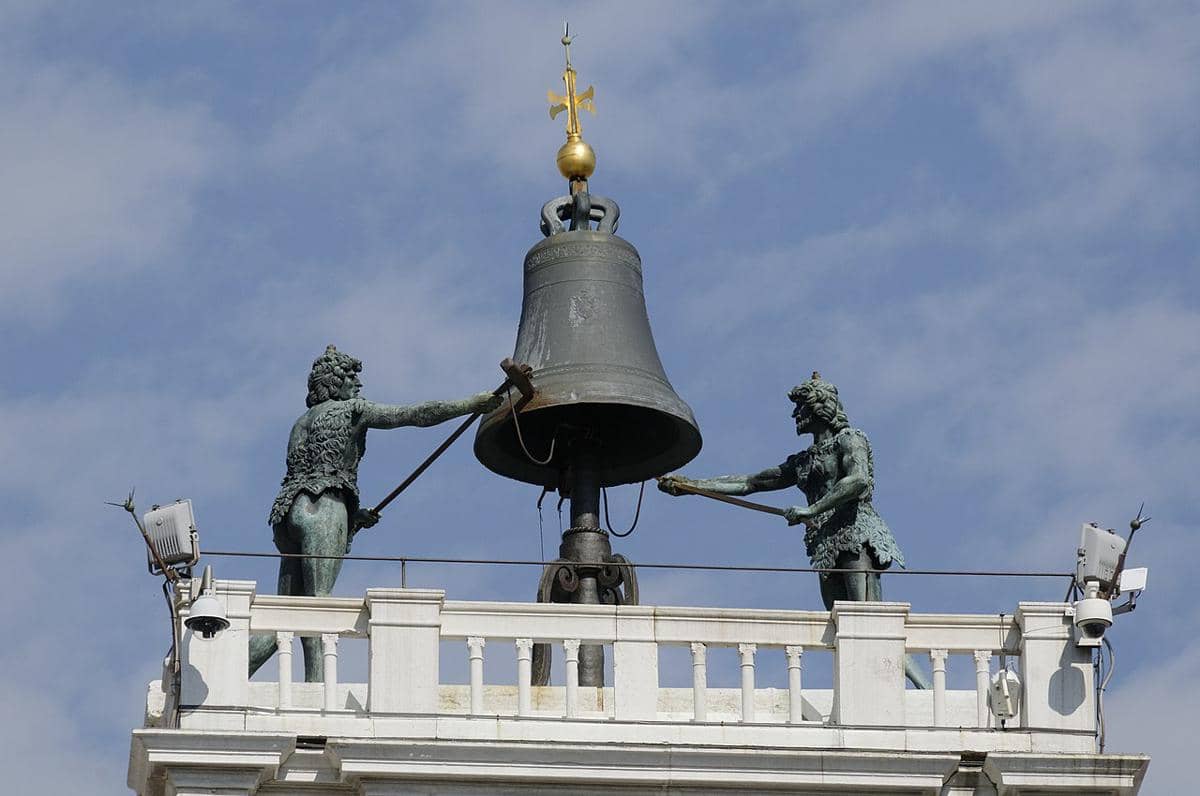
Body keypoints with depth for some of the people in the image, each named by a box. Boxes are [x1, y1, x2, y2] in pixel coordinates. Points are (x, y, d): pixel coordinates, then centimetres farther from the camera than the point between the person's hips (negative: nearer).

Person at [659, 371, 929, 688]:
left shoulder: (848, 439, 6)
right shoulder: (802, 462, 28)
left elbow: (858, 481, -14)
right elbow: (748, 483, 29)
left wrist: (811, 510, -17)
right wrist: (690, 485, 24)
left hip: (856, 534, -8)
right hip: (828, 547, 8)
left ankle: (926, 688, -30)